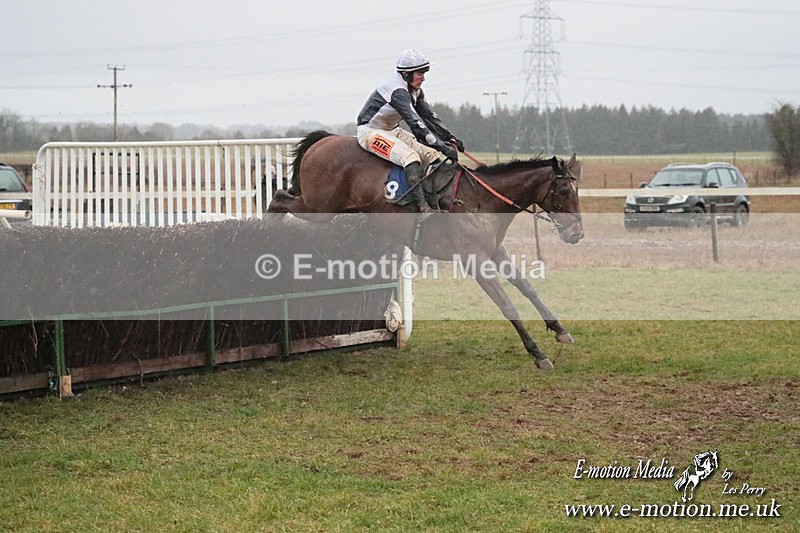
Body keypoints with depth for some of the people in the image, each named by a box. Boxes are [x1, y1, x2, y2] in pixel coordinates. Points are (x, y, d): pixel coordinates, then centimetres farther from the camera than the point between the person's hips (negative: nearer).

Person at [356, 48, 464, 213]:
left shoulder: (415, 90, 3)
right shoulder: (397, 91, -28)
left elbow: (429, 116, 10)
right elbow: (416, 123, -35)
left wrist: (450, 138, -3)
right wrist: (443, 147, -37)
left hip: (392, 130, 10)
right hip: (370, 132, -10)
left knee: (430, 154, -3)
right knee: (410, 156, -30)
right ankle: (423, 206, -35)